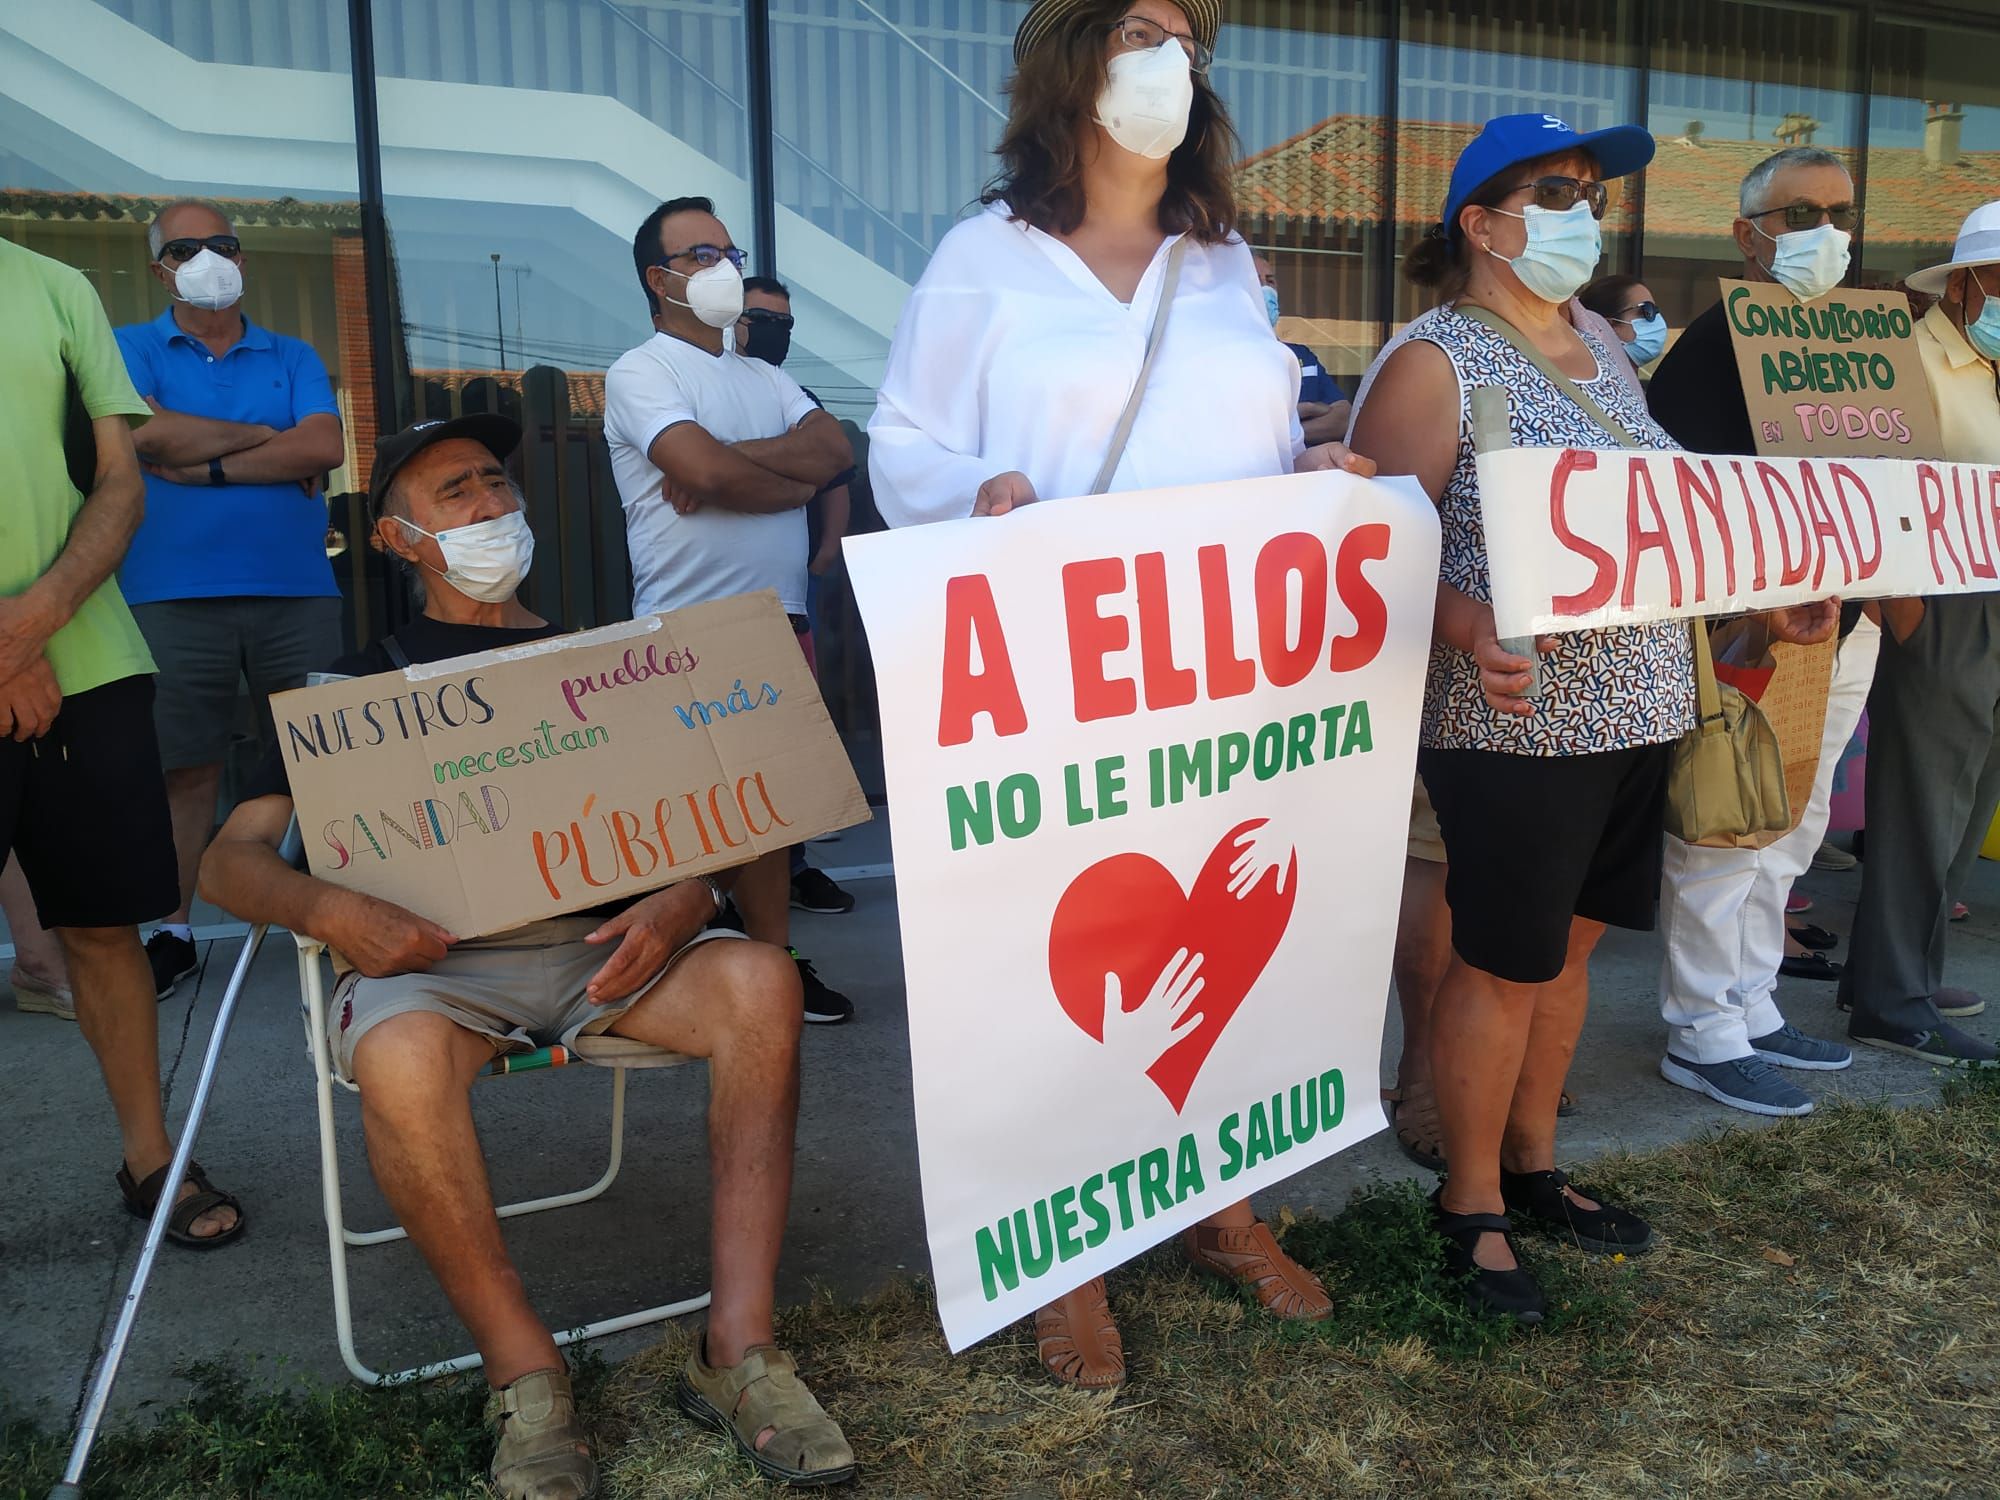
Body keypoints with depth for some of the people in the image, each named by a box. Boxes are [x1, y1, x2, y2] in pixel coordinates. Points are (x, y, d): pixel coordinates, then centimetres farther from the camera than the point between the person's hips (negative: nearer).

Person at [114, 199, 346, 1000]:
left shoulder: (293, 357, 14)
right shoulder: (131, 349, 9)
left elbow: (326, 446, -4)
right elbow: (145, 433, -11)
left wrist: (210, 465, -9)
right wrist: (267, 439, -4)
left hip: (296, 593, 1)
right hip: (174, 595, -1)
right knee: (185, 767, 3)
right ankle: (172, 931, 14)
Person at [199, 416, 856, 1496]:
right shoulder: (362, 686, 19)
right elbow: (231, 861, 10)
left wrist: (685, 898, -12)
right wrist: (332, 909, -14)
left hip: (605, 942, 2)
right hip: (434, 959, -1)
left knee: (760, 980, -29)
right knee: (400, 1059, -37)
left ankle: (738, 1349, -24)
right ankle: (526, 1380, -19)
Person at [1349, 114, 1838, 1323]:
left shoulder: (1600, 350, 15)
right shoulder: (1438, 360, -9)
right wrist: (1471, 633, -32)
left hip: (1634, 705, 8)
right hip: (1518, 717, -8)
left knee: (1569, 942, 16)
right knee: (1505, 964, 1)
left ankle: (1534, 1166, 33)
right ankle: (1472, 1203, 19)